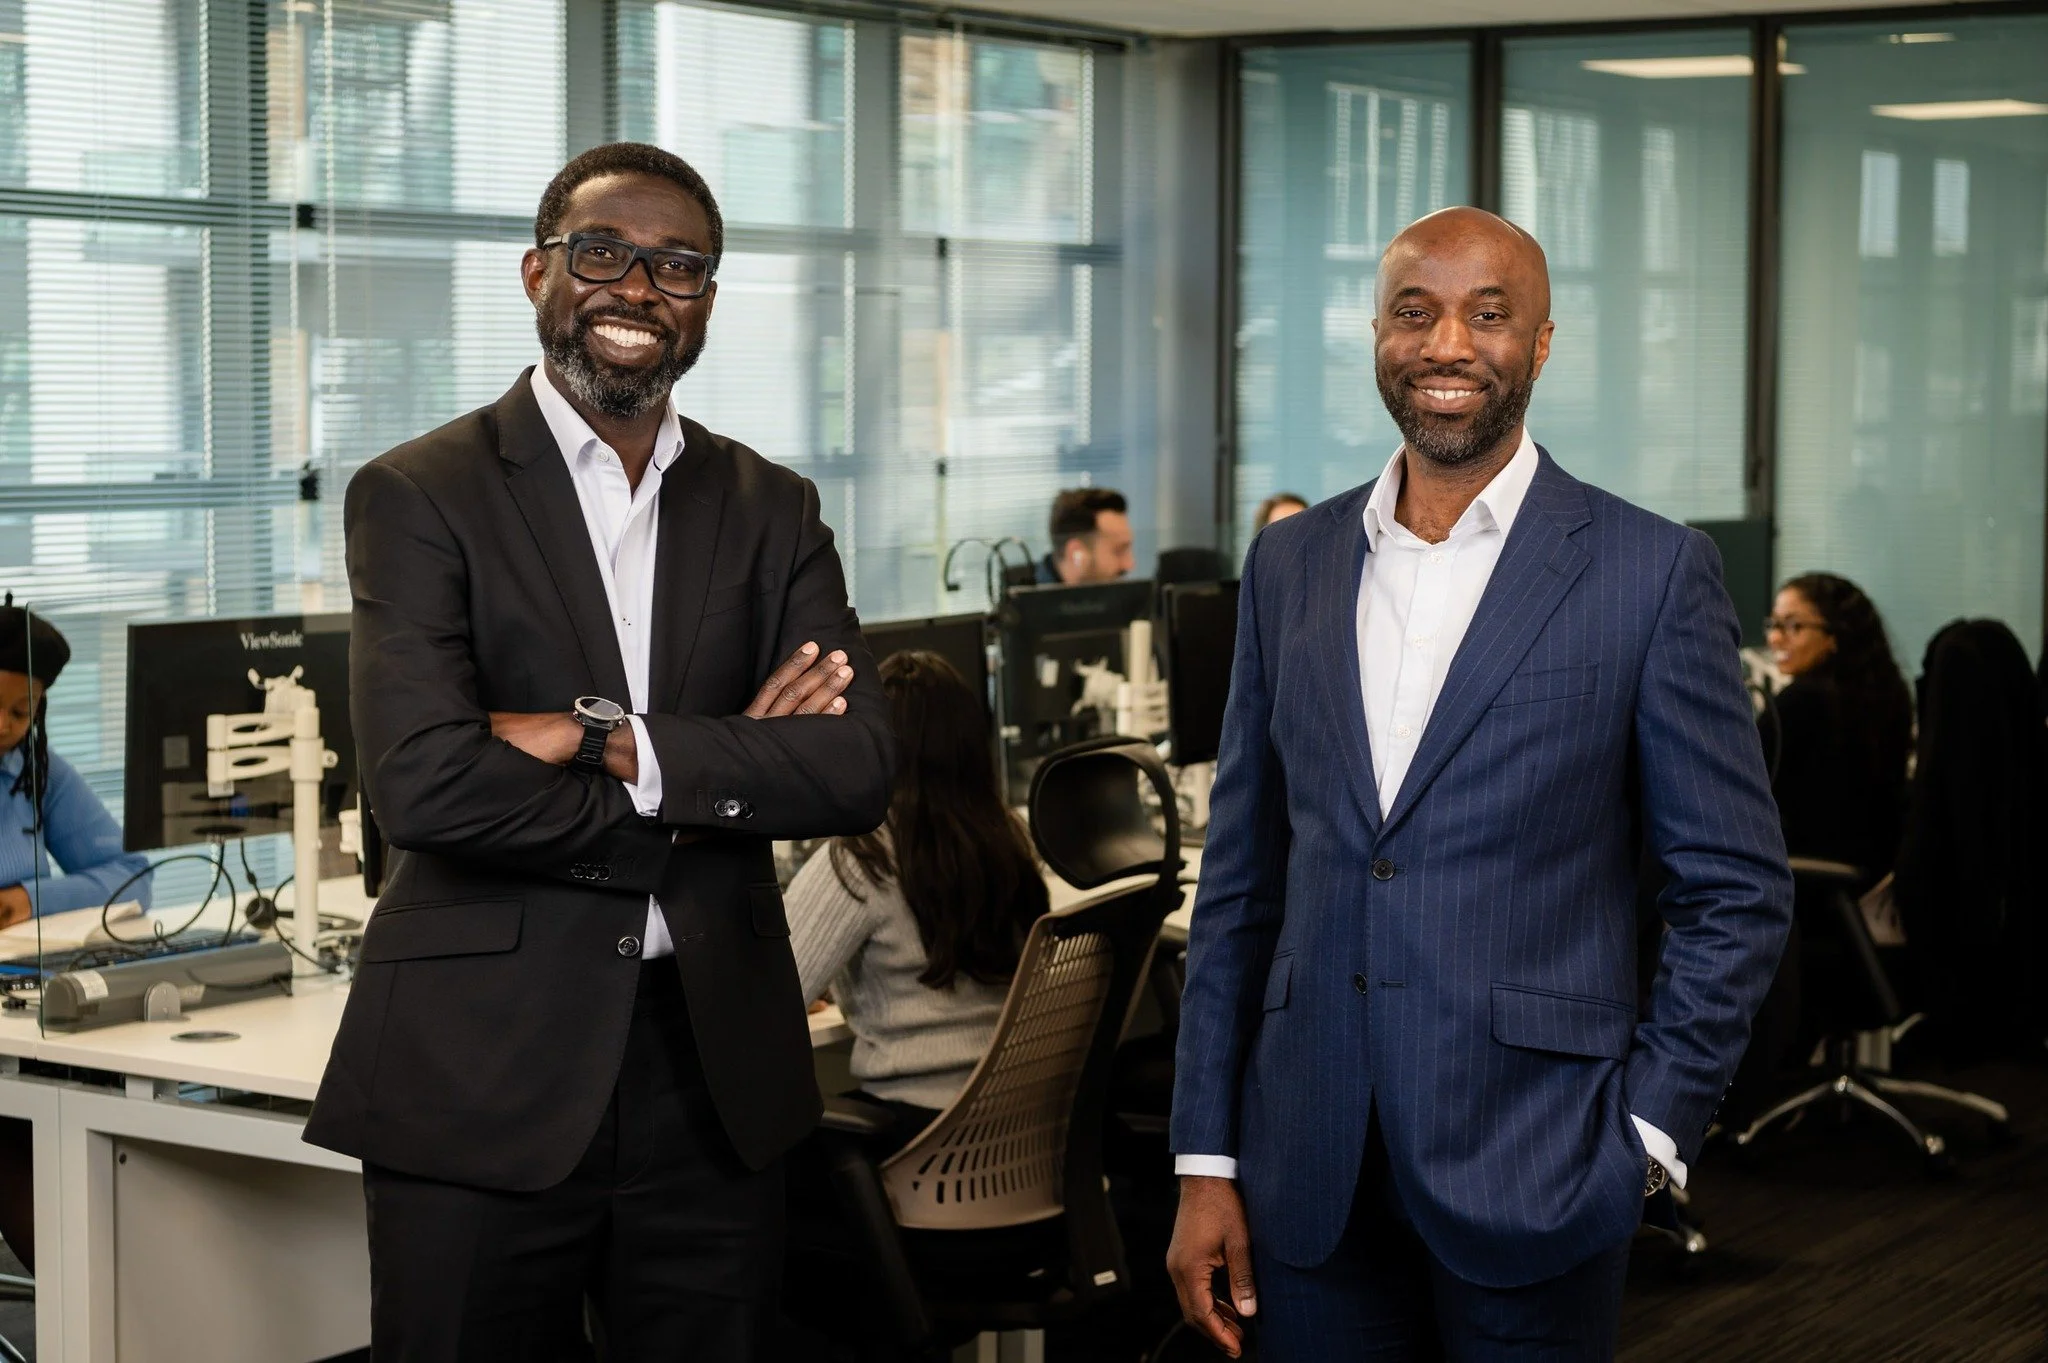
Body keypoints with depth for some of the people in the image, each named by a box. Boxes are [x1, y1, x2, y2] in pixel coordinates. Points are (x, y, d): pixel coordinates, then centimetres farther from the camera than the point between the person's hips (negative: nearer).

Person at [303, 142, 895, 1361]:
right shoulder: (420, 496, -2)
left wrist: (617, 745, -15)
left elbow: (860, 768, -4)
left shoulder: (773, 511, 10)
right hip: (484, 1077, -3)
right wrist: (722, 777, -11)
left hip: (717, 1075, 3)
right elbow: (423, 781, -17)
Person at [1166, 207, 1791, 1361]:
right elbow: (1243, 881, 10)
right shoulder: (1291, 565, 8)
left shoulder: (1654, 572, -4)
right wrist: (1206, 1160, 7)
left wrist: (1647, 1132, -6)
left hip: (1528, 1179, -3)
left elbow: (1739, 889, -1)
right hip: (1310, 1181, 3)